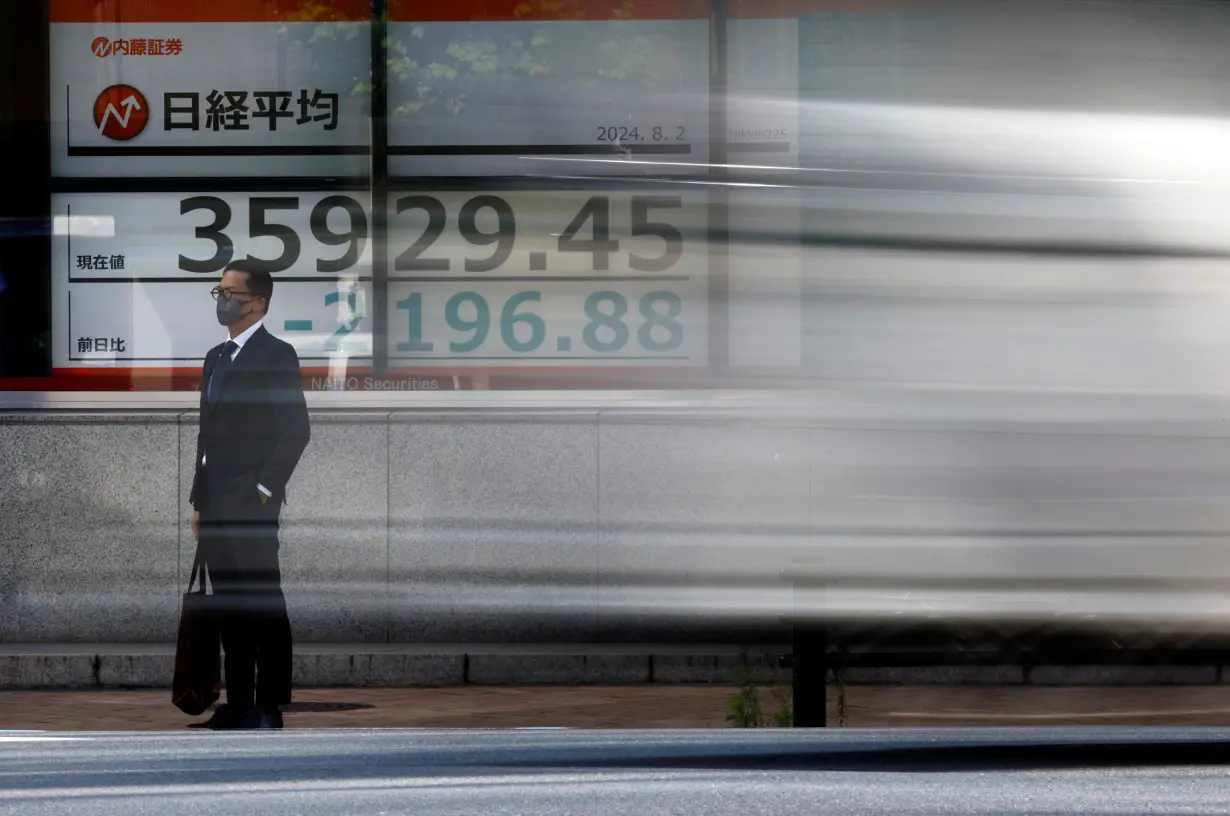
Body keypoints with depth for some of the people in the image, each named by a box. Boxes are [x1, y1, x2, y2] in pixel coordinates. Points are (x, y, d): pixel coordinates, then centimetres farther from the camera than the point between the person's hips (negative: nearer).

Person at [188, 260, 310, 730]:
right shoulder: (216, 358, 18)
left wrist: (264, 489, -13)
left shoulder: (277, 355, -5)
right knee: (229, 607, 9)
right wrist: (198, 501, 15)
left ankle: (269, 708, -1)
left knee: (264, 607, -4)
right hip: (215, 507, 8)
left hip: (251, 505, -8)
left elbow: (296, 431, -11)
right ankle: (238, 704, 13)